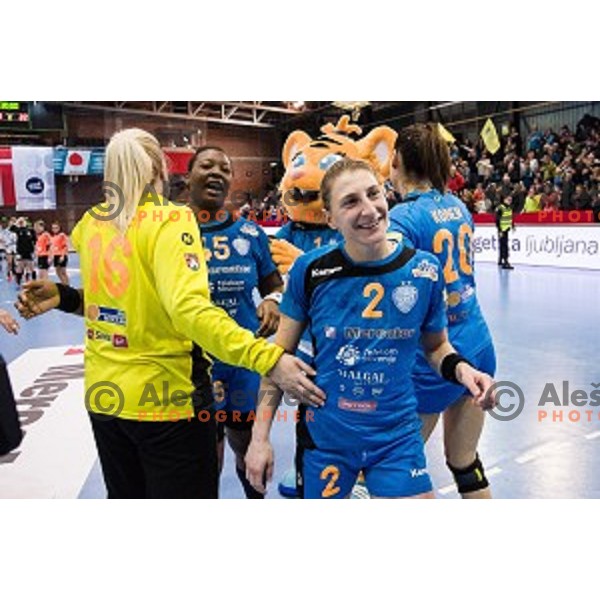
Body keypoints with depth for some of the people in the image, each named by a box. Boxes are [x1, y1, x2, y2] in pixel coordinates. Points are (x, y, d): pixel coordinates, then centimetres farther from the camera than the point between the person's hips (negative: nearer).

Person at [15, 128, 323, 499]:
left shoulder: (90, 223, 2)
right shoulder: (170, 220, -17)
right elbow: (189, 308, -31)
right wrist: (268, 359, -38)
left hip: (103, 394, 6)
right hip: (165, 398, -6)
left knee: (125, 496, 23)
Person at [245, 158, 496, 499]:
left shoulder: (425, 270, -8)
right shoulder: (311, 270, -11)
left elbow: (435, 346, 8)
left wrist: (459, 368, -14)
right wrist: (260, 437, -2)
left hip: (396, 436, 1)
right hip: (324, 436, 0)